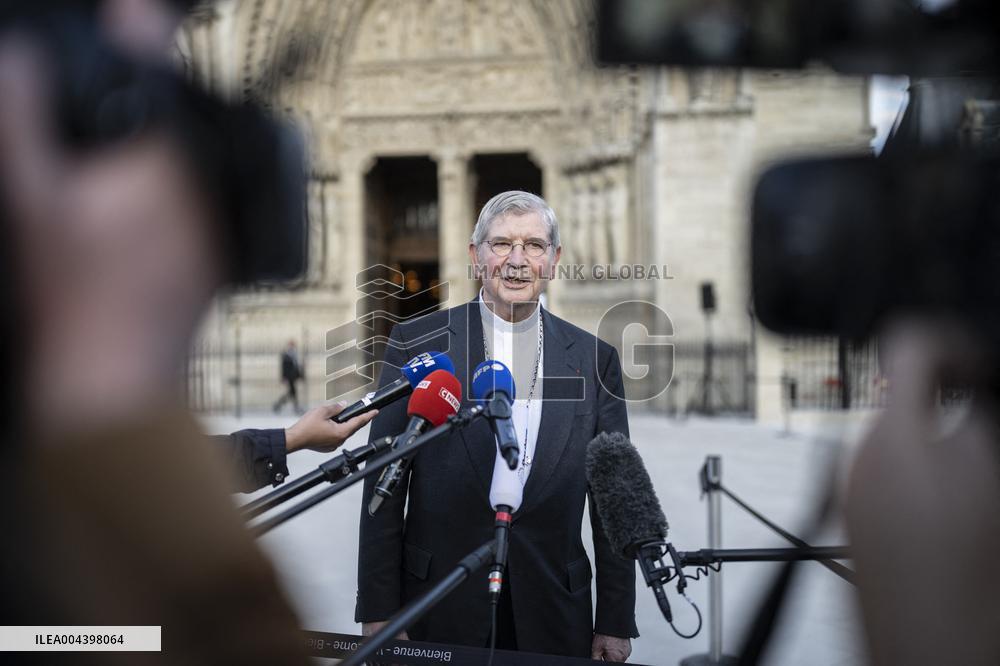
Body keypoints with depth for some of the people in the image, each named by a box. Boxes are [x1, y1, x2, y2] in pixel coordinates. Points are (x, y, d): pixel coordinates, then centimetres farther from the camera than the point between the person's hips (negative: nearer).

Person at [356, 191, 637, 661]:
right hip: (439, 617, -1)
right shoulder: (416, 344, -1)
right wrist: (377, 611, -4)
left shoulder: (594, 360, 4)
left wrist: (616, 623, 4)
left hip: (553, 618, 2)